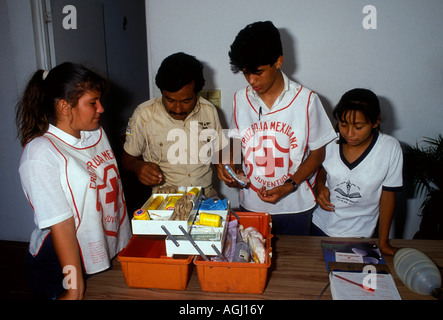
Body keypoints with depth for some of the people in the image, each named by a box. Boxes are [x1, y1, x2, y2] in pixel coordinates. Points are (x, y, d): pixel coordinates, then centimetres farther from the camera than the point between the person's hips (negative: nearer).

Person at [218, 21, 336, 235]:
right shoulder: (240, 99, -2)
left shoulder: (306, 99, -11)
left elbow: (317, 153, -4)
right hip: (250, 204, 2)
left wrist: (289, 186, -17)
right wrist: (231, 166, -11)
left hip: (294, 206, -2)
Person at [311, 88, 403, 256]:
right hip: (321, 226, 2)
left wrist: (383, 242, -3)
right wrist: (320, 186, -14)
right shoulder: (331, 141, -11)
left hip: (359, 235, -2)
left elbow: (388, 195, -9)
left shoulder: (390, 148, -17)